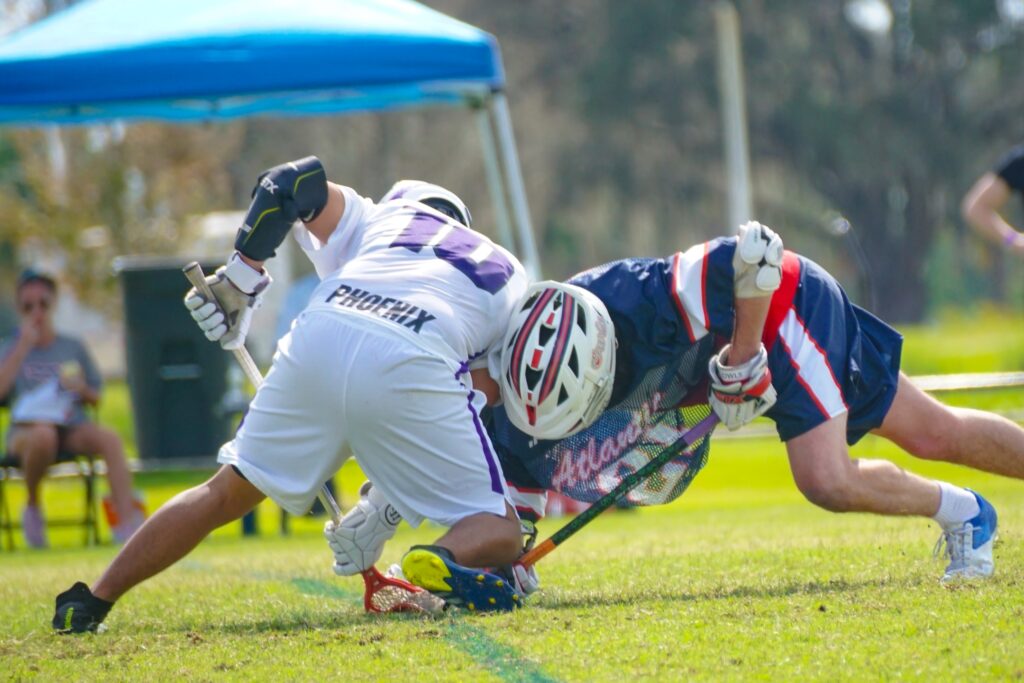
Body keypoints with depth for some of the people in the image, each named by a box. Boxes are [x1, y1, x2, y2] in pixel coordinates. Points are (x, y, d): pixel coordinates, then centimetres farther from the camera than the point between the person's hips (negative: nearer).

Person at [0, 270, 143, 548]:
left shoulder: (73, 348, 16)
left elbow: (95, 397, 20)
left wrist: (82, 389, -4)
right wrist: (24, 346, -9)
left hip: (72, 427, 2)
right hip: (26, 428, -2)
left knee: (109, 438, -30)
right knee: (43, 435, -40)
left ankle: (127, 522, -35)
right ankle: (33, 505, -13)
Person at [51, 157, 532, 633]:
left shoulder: (375, 221, 35)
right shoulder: (508, 276, 34)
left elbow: (296, 180, 19)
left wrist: (238, 284, 22)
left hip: (319, 341, 2)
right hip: (410, 366, -2)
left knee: (227, 493, 22)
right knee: (497, 535, 8)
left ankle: (91, 602, 22)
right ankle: (445, 561, -27)